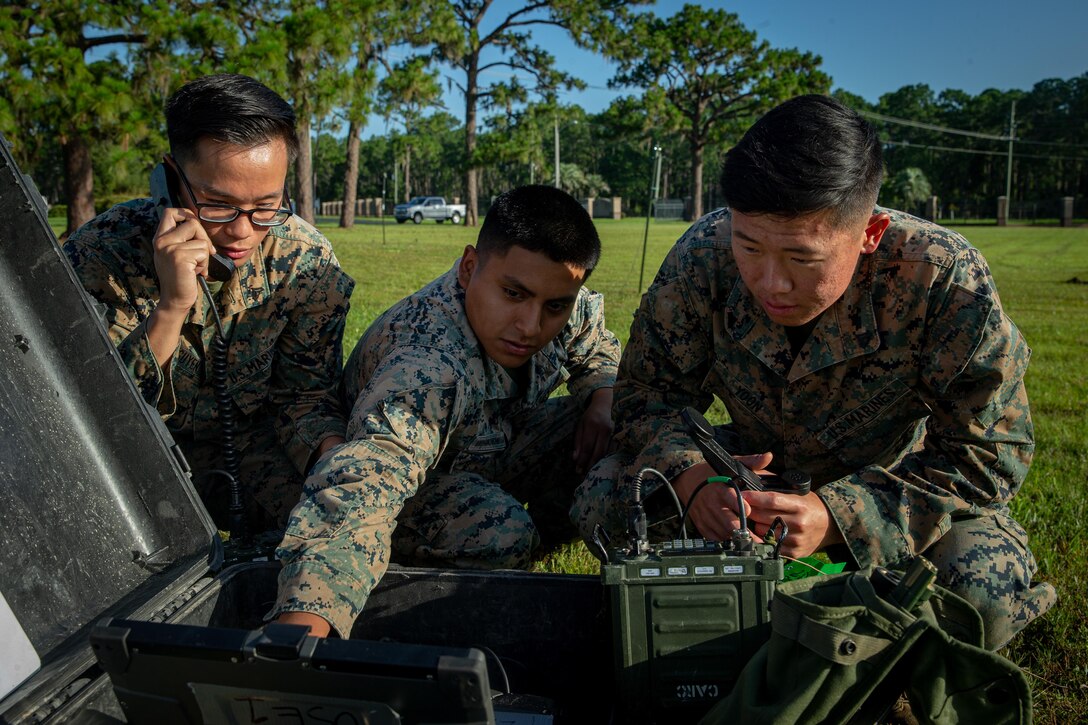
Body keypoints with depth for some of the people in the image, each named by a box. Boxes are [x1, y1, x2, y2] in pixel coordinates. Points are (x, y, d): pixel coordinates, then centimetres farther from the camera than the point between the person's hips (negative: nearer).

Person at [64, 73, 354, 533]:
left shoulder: (306, 261, -13)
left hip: (249, 448, 2)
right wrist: (171, 308, -37)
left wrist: (332, 448, -26)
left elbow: (305, 392, -3)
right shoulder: (101, 253, -19)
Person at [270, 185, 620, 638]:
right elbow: (365, 477, -58)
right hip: (422, 477, -6)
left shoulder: (570, 308, -17)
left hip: (495, 453, 7)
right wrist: (304, 618, -74)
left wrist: (604, 397, -14)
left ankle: (547, 528, 6)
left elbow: (598, 346, 8)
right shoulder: (428, 370, -42)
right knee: (501, 532, -37)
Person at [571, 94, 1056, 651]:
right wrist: (690, 476, -35)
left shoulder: (943, 277, -29)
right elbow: (648, 392, -12)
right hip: (754, 472, 2)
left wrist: (839, 517, -37)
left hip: (891, 485, -1)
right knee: (602, 502, -18)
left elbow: (989, 452, -23)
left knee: (987, 587, -32)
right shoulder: (703, 255, -23)